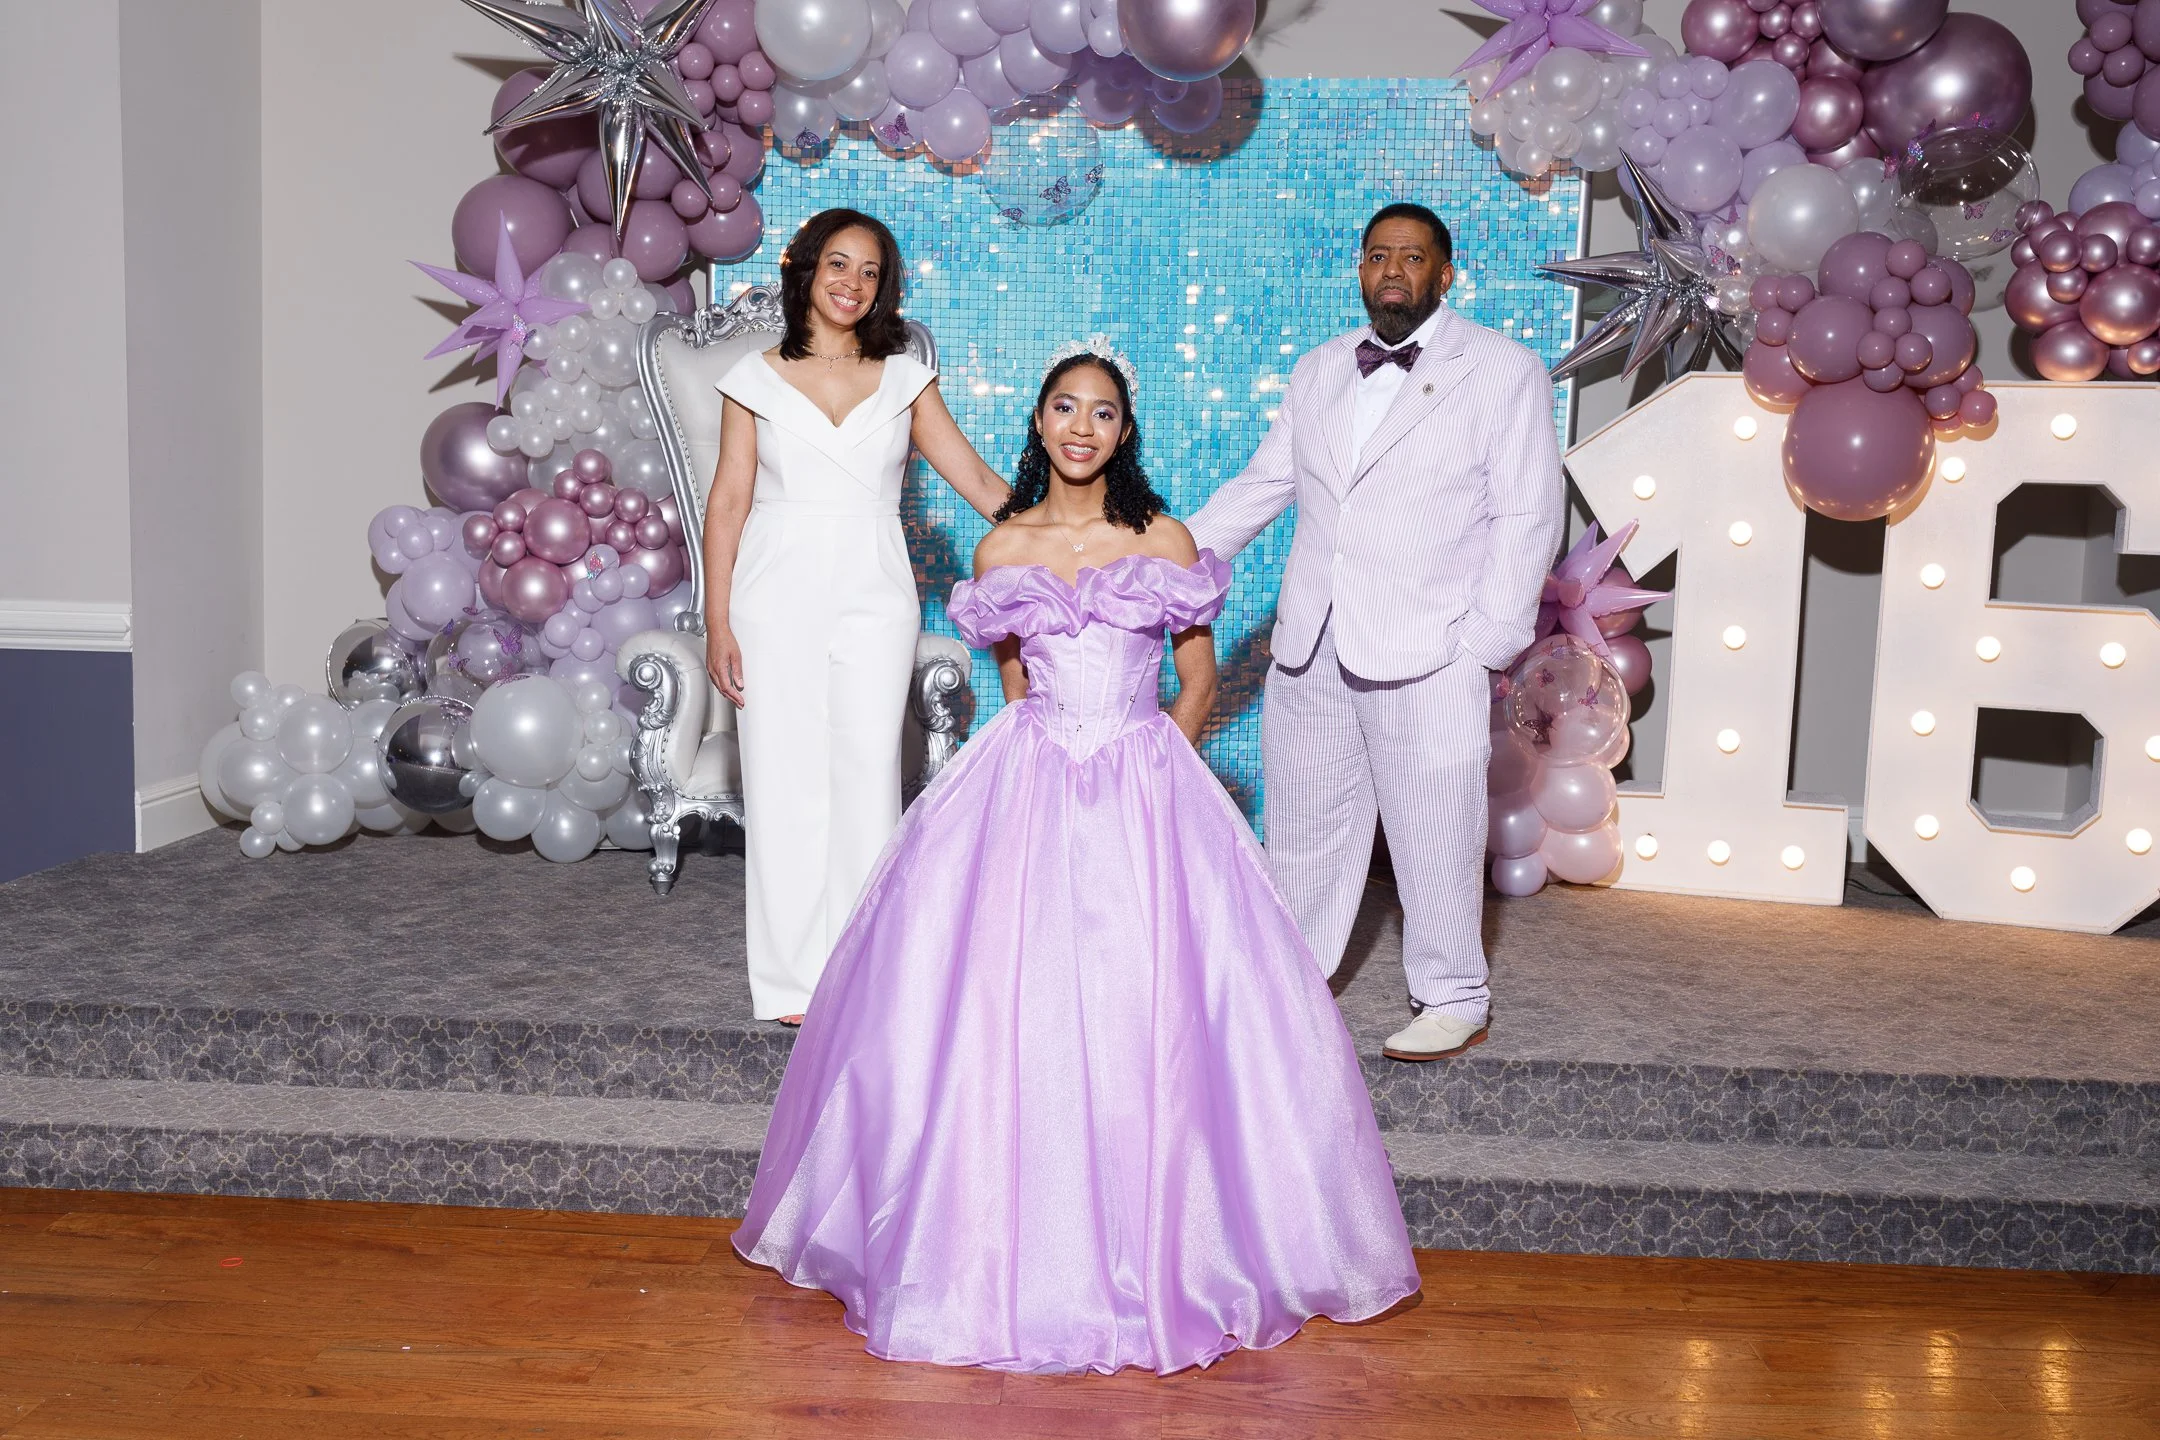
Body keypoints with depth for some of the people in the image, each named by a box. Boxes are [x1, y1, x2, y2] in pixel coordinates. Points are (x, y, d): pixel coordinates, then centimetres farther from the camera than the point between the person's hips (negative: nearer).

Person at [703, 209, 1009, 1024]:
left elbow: (979, 482, 7)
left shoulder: (904, 380, 10)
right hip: (777, 596, -1)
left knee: (868, 777, -3)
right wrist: (718, 624, -2)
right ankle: (794, 979, 9)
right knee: (787, 780, -1)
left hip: (873, 597, 1)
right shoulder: (758, 379, 7)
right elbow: (729, 502, 4)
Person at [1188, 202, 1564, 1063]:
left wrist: (1487, 644, -11)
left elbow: (1526, 518, -4)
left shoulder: (1503, 371, 1)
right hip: (1310, 648, 5)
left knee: (1435, 838, 1)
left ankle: (1455, 1003, 18)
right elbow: (1261, 486, 19)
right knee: (1303, 825, 13)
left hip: (1427, 659, -5)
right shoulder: (1318, 372, 16)